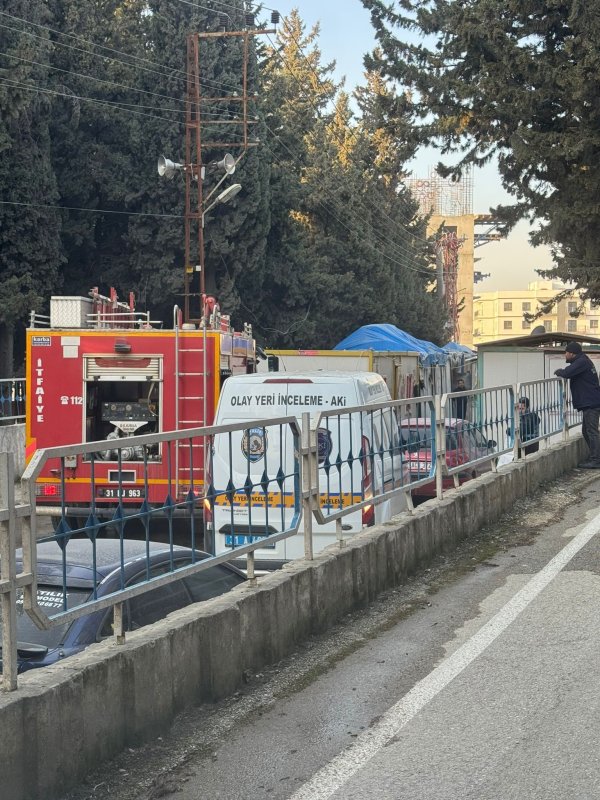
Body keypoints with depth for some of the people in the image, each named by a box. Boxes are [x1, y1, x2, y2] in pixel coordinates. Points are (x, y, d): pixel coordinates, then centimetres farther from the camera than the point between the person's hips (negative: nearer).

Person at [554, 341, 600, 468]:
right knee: (586, 431, 15)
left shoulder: (582, 362, -15)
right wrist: (561, 372, 3)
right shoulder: (582, 361, 19)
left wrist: (558, 372, -5)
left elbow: (567, 373, -24)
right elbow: (570, 373, 21)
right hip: (589, 403, 11)